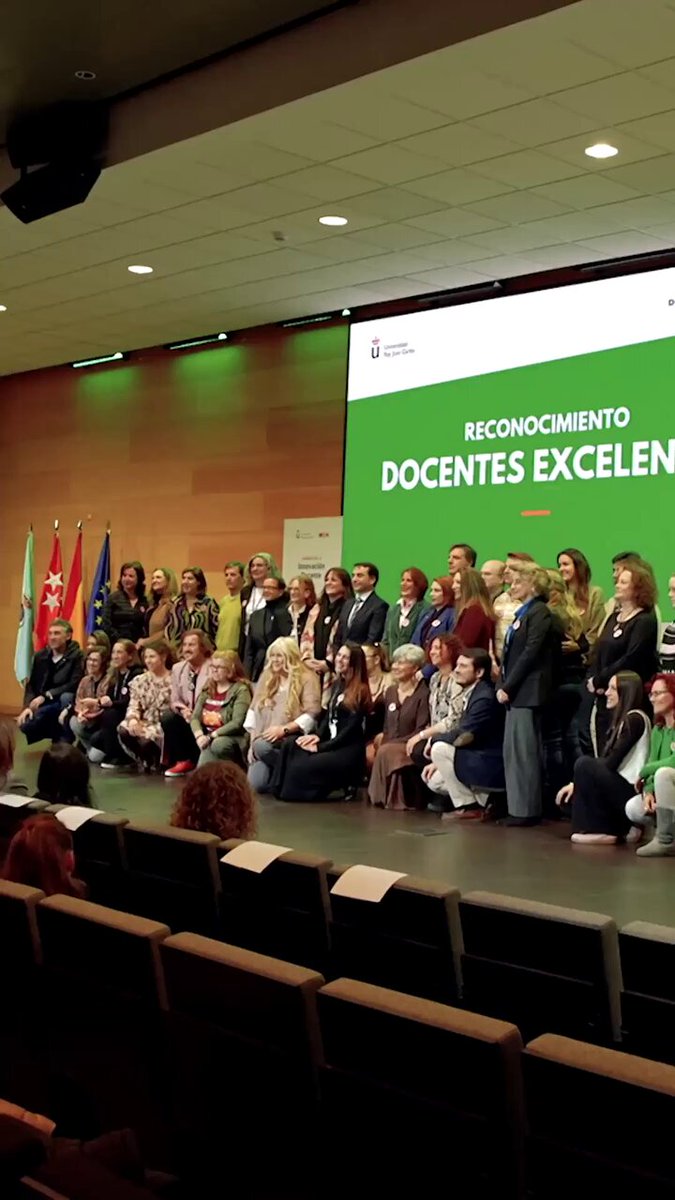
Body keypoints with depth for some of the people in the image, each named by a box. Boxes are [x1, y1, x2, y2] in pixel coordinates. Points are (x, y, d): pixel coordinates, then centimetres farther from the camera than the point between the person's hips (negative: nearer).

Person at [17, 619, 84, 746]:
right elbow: (31, 684, 5)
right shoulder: (40, 656, 5)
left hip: (65, 702, -4)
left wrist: (46, 695, -24)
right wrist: (28, 706, -13)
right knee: (25, 725, -21)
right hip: (44, 706, 4)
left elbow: (74, 684, -20)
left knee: (66, 697, -38)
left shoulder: (76, 656, -11)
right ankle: (56, 733, 7)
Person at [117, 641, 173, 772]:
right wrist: (133, 720, -18)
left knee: (146, 739, -34)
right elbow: (134, 705, 6)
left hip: (164, 725, -5)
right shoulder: (140, 680, 12)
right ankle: (144, 760, 1)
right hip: (145, 723, 5)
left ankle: (155, 761, 4)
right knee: (123, 730, -24)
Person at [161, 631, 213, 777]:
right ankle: (183, 760, -3)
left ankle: (198, 762, -8)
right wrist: (183, 710, -15)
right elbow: (175, 700, 8)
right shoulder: (177, 668, 6)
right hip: (187, 716, 6)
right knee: (167, 718, -19)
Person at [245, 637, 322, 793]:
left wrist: (284, 729, -21)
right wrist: (252, 740, 4)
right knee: (257, 784, -18)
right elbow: (253, 710, 15)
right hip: (264, 740, 5)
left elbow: (312, 714, -12)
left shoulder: (307, 679, -3)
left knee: (262, 745, -36)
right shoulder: (266, 677, 15)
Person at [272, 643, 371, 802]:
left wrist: (320, 746, -15)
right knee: (290, 746, -16)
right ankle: (283, 789, -14)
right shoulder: (337, 685, 16)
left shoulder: (361, 691, -9)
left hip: (349, 751, -8)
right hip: (331, 743, 8)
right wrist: (317, 735, -5)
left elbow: (351, 728, -14)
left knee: (303, 766, -26)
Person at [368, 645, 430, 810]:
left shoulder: (423, 694, -7)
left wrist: (392, 743, -18)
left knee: (386, 752, -32)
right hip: (390, 746, 6)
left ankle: (393, 801, -17)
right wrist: (383, 742, -4)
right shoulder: (390, 692, 16)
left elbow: (421, 731, -13)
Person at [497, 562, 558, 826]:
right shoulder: (522, 613, 18)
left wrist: (508, 687, -15)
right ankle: (517, 808, 16)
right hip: (515, 692, 10)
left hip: (528, 691, -10)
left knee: (524, 752, -6)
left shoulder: (539, 613, -10)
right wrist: (503, 685, 7)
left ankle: (527, 810, -1)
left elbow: (530, 654, -17)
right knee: (512, 752, 10)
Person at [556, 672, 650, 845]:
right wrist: (576, 783, 0)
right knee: (568, 795, 5)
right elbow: (606, 762, 13)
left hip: (630, 790, -9)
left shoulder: (635, 719, -11)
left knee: (584, 764, -24)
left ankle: (604, 831, -16)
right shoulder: (619, 719, 18)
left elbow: (612, 762, -17)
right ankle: (622, 827, 5)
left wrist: (576, 782, -9)